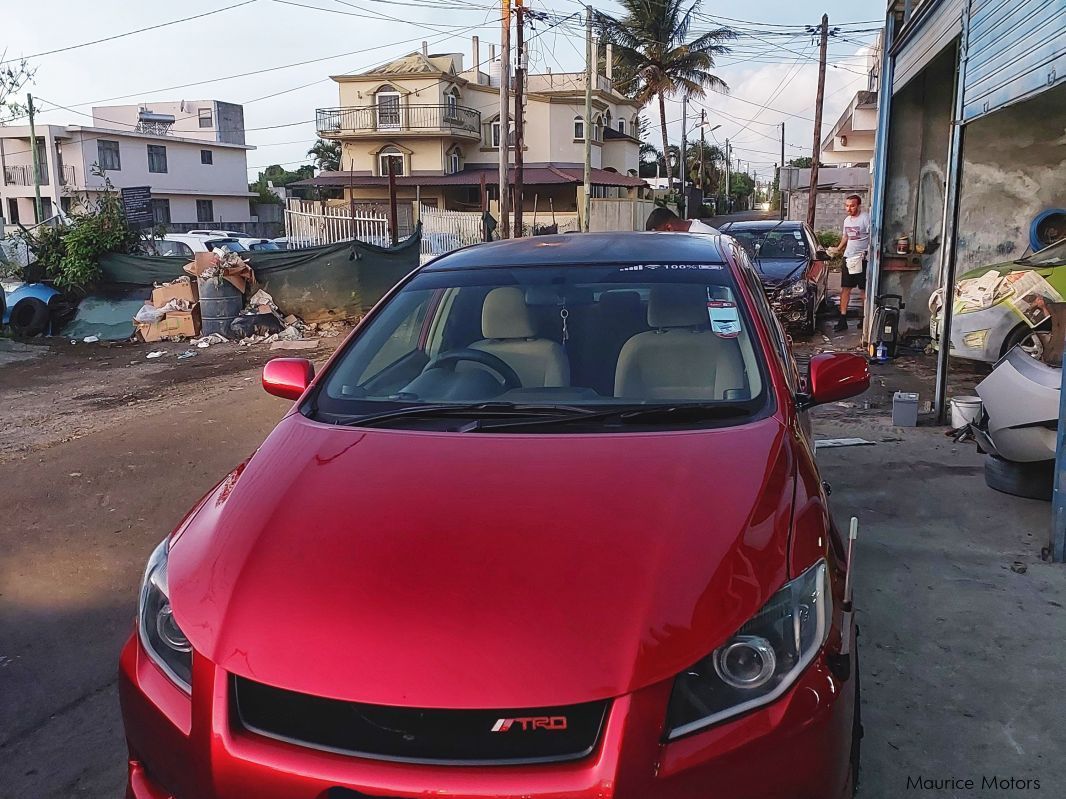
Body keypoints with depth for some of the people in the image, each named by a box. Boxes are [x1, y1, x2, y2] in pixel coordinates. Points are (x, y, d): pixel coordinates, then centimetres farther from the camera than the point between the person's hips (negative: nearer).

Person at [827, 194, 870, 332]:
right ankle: (843, 319, 7)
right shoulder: (847, 220, 14)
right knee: (845, 289, 5)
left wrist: (866, 253, -24)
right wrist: (838, 249, 20)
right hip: (848, 257, 7)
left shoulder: (866, 218, -11)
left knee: (864, 290, 0)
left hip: (862, 259, -7)